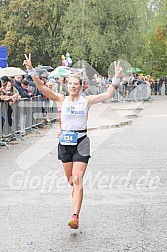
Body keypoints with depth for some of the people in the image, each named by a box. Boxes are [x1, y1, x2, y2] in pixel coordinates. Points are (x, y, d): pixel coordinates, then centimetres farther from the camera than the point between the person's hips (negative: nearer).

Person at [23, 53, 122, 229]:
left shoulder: (87, 101, 2)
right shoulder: (61, 100, 3)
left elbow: (108, 94, 0)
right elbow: (42, 88, -6)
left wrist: (116, 78, -11)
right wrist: (31, 71, -16)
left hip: (81, 142, -2)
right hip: (65, 142, 2)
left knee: (77, 180, -13)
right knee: (70, 181, 12)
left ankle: (75, 217, -20)